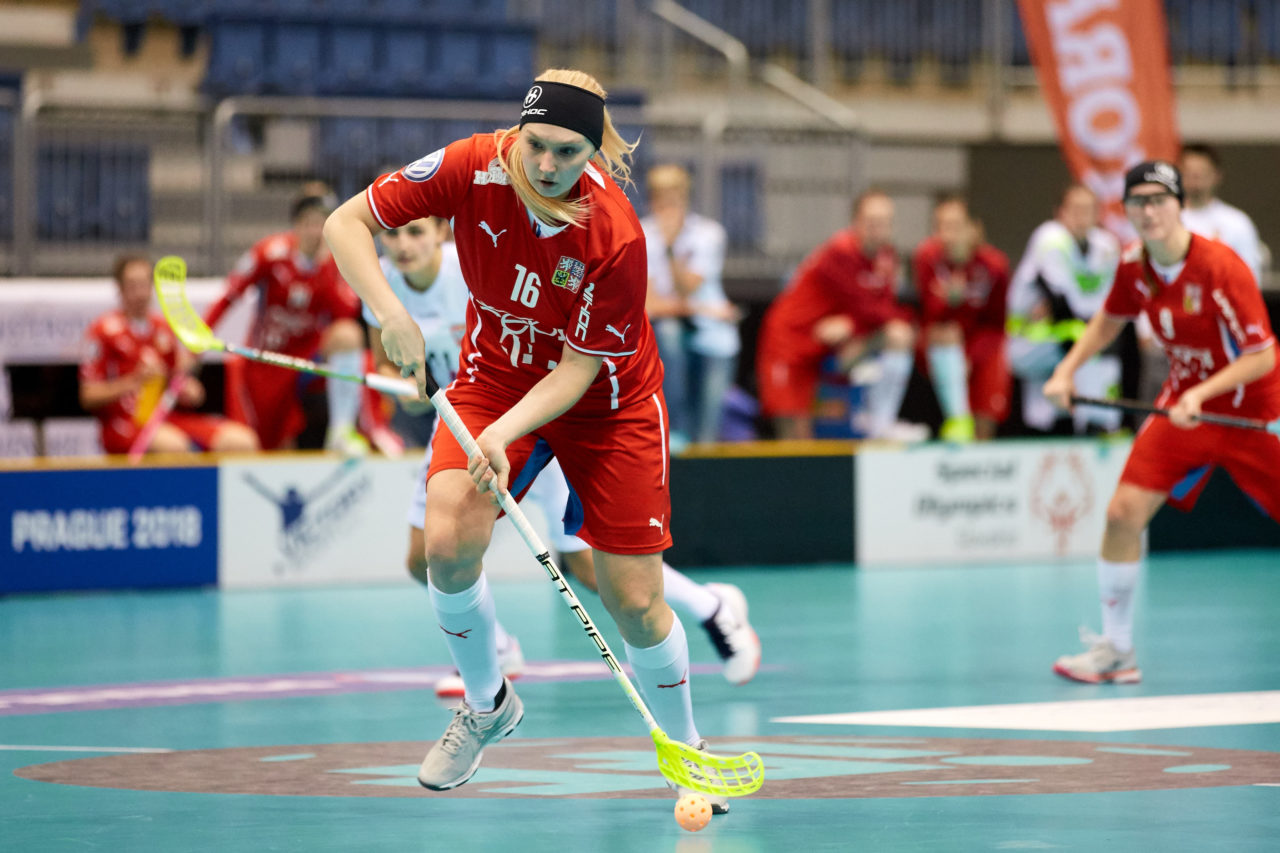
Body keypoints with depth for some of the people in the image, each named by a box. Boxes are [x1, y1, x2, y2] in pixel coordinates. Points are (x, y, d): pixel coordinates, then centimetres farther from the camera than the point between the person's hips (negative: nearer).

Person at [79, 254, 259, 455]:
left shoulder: (166, 328, 15)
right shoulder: (103, 330, 0)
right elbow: (89, 396, -4)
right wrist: (135, 381, -17)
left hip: (170, 418, 5)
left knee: (241, 440, -18)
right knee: (173, 444, -38)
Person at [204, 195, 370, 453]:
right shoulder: (271, 253, -13)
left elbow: (348, 313, -20)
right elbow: (228, 297, -7)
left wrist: (325, 268, -26)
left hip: (312, 350, 1)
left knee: (348, 334, -32)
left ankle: (341, 431, -28)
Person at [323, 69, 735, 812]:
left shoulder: (616, 238, -31)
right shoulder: (472, 170, -24)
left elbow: (579, 367, -23)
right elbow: (346, 224, -16)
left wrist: (505, 433, -38)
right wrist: (392, 314, -31)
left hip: (606, 398, -2)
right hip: (496, 376, 2)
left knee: (635, 602, -2)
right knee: (448, 541, -22)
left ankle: (687, 748, 25)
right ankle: (488, 705, 5)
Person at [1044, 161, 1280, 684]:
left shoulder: (1221, 268, -23)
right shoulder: (1134, 266, -5)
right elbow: (1109, 321, 17)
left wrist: (1202, 393, -30)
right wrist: (1067, 370, 6)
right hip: (1183, 403, 5)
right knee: (1124, 513, -8)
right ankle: (1116, 651, 5)